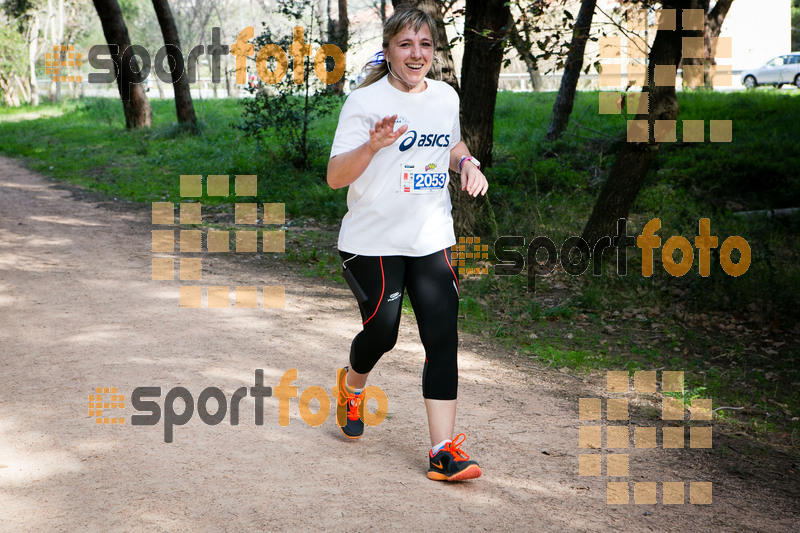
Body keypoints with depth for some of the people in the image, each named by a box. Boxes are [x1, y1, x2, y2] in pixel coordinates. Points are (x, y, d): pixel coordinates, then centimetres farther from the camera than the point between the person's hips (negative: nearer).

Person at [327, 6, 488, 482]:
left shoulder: (446, 96, 7)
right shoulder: (365, 101, -10)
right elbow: (335, 177, -14)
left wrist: (468, 164, 4)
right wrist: (373, 146, -31)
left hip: (432, 241, 4)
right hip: (373, 242, -4)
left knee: (443, 339, -4)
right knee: (381, 332, 3)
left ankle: (443, 450, -1)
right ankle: (353, 384, 40)